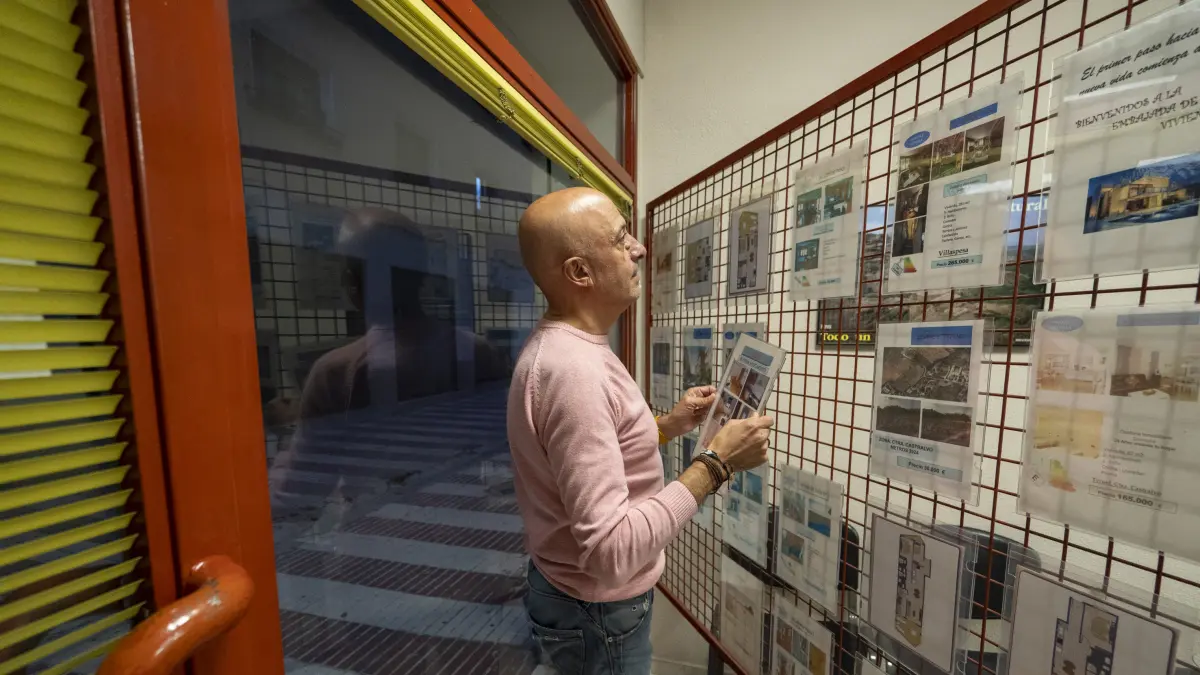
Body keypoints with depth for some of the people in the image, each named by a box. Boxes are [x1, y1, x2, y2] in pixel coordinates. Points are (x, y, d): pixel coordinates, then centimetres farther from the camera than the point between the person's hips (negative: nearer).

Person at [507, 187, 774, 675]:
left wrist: (669, 426, -1)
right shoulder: (571, 369, -34)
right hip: (597, 614, -8)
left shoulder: (562, 347, -1)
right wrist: (716, 463, -26)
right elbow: (611, 551, -32)